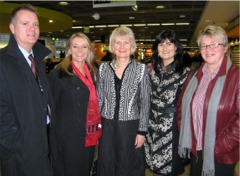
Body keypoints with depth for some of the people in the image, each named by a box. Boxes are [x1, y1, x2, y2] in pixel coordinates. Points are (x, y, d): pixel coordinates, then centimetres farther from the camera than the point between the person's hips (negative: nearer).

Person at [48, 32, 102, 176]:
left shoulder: (93, 72, 7)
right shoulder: (58, 73, -12)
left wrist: (98, 127, 10)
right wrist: (53, 135, -9)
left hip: (90, 134, 6)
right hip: (69, 135, -5)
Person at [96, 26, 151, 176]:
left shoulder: (141, 69, -5)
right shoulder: (104, 68, 2)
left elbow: (145, 102, -4)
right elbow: (99, 100, 7)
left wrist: (142, 131, -6)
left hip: (130, 127, -2)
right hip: (107, 127, 2)